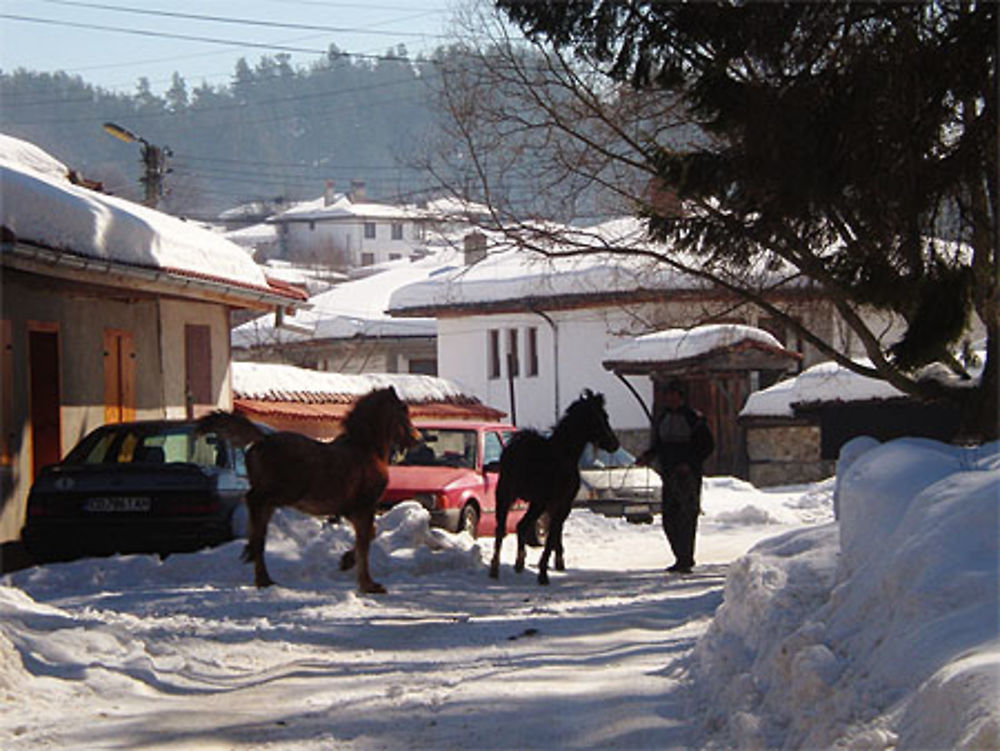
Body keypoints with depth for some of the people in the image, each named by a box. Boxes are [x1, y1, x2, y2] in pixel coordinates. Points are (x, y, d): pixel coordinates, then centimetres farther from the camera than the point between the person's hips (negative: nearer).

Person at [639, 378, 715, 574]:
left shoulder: (693, 418, -5)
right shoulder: (661, 419, 13)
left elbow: (708, 445, -5)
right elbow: (656, 446, 20)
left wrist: (690, 464, -16)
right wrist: (647, 456, -2)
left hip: (689, 474, -6)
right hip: (669, 475, 6)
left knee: (687, 516, -11)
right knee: (669, 518, 5)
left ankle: (685, 560, -10)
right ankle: (682, 559, 16)